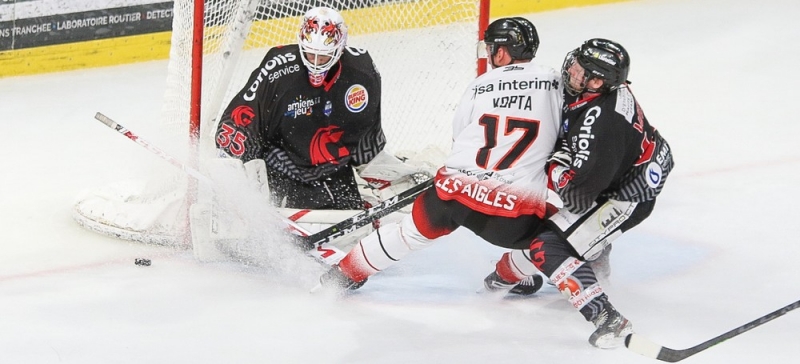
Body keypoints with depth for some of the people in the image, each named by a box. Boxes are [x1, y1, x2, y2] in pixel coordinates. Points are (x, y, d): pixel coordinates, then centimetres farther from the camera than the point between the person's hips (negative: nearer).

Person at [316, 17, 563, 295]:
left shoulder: (480, 86, 7)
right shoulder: (553, 82, 1)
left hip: (456, 189, 3)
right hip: (514, 212, -3)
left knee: (411, 232, 27)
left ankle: (344, 274, 38)